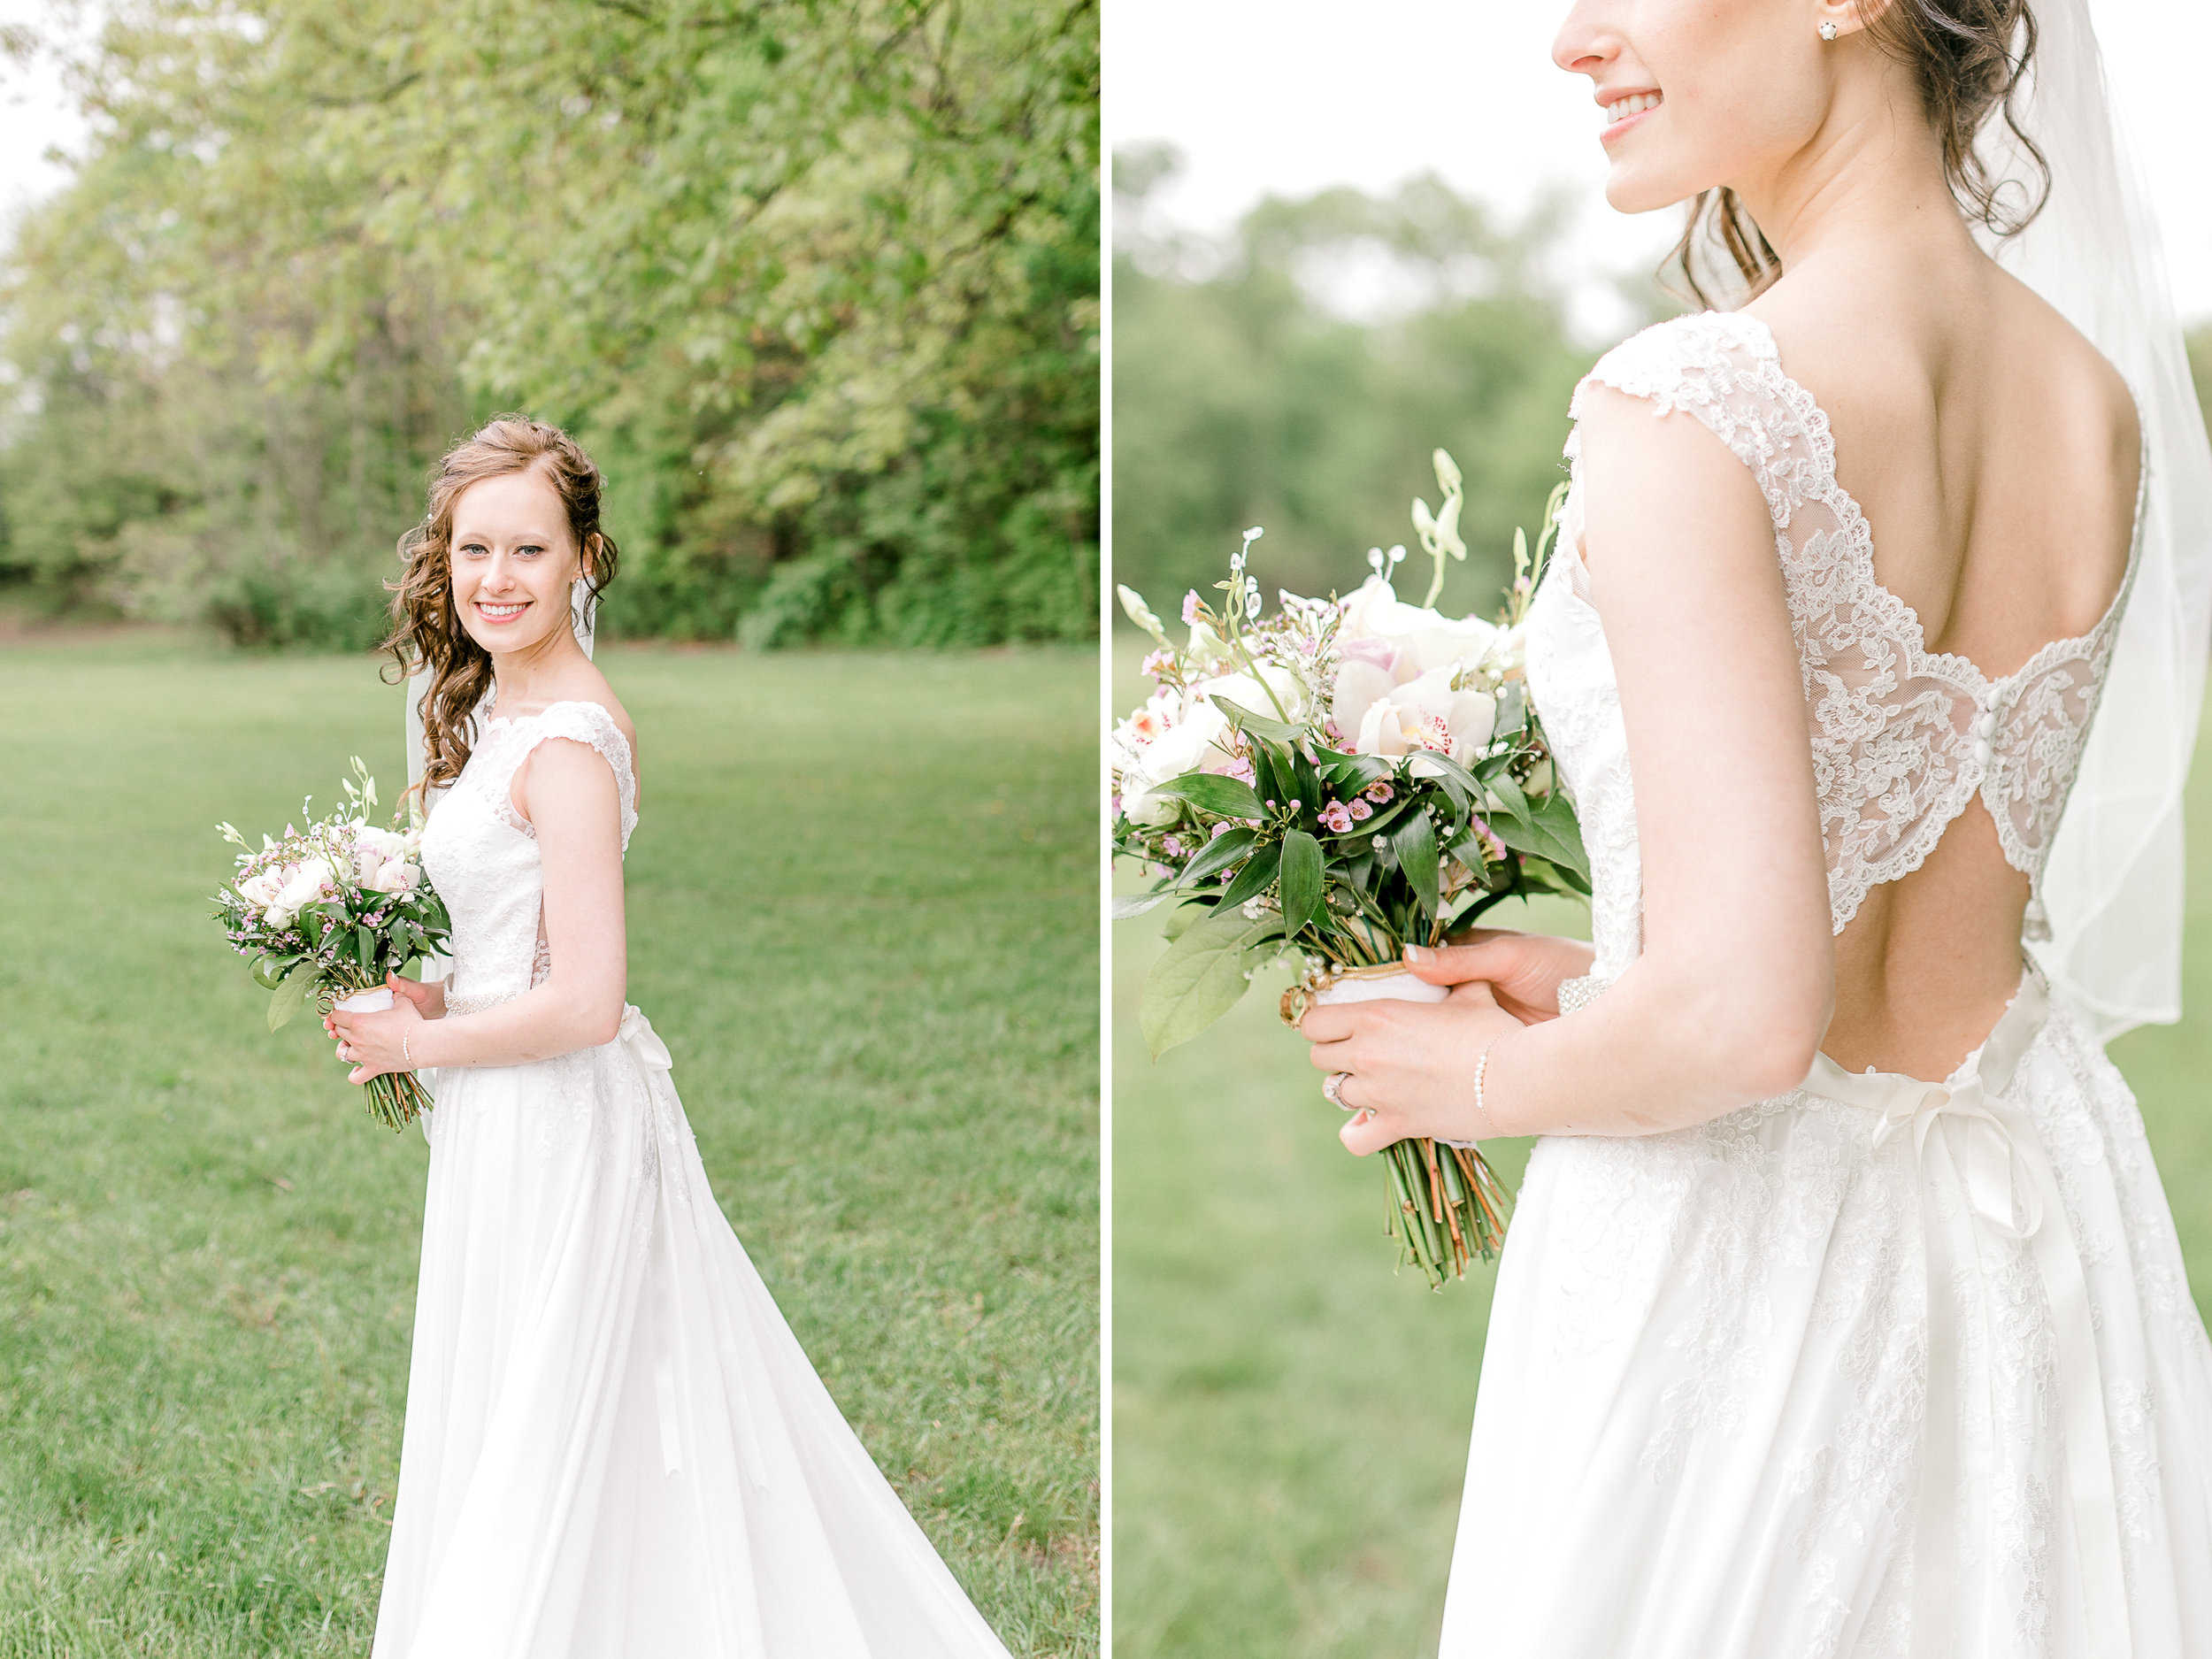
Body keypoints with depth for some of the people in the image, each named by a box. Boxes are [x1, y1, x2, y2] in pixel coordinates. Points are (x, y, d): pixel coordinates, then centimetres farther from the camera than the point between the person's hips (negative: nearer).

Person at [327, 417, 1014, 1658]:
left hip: (551, 1123, -10)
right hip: (511, 1121, 10)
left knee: (541, 1442, 5)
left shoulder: (564, 747, -22)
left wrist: (416, 1042, -12)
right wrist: (437, 997, 4)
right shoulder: (503, 701, 8)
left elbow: (583, 1003, -24)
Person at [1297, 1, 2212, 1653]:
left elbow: (1746, 1017, -26)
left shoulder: (1691, 411, -23)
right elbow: (1929, 876, 8)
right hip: (2038, 1198, 7)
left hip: (1741, 1240, -6)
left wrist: (1484, 1080, -8)